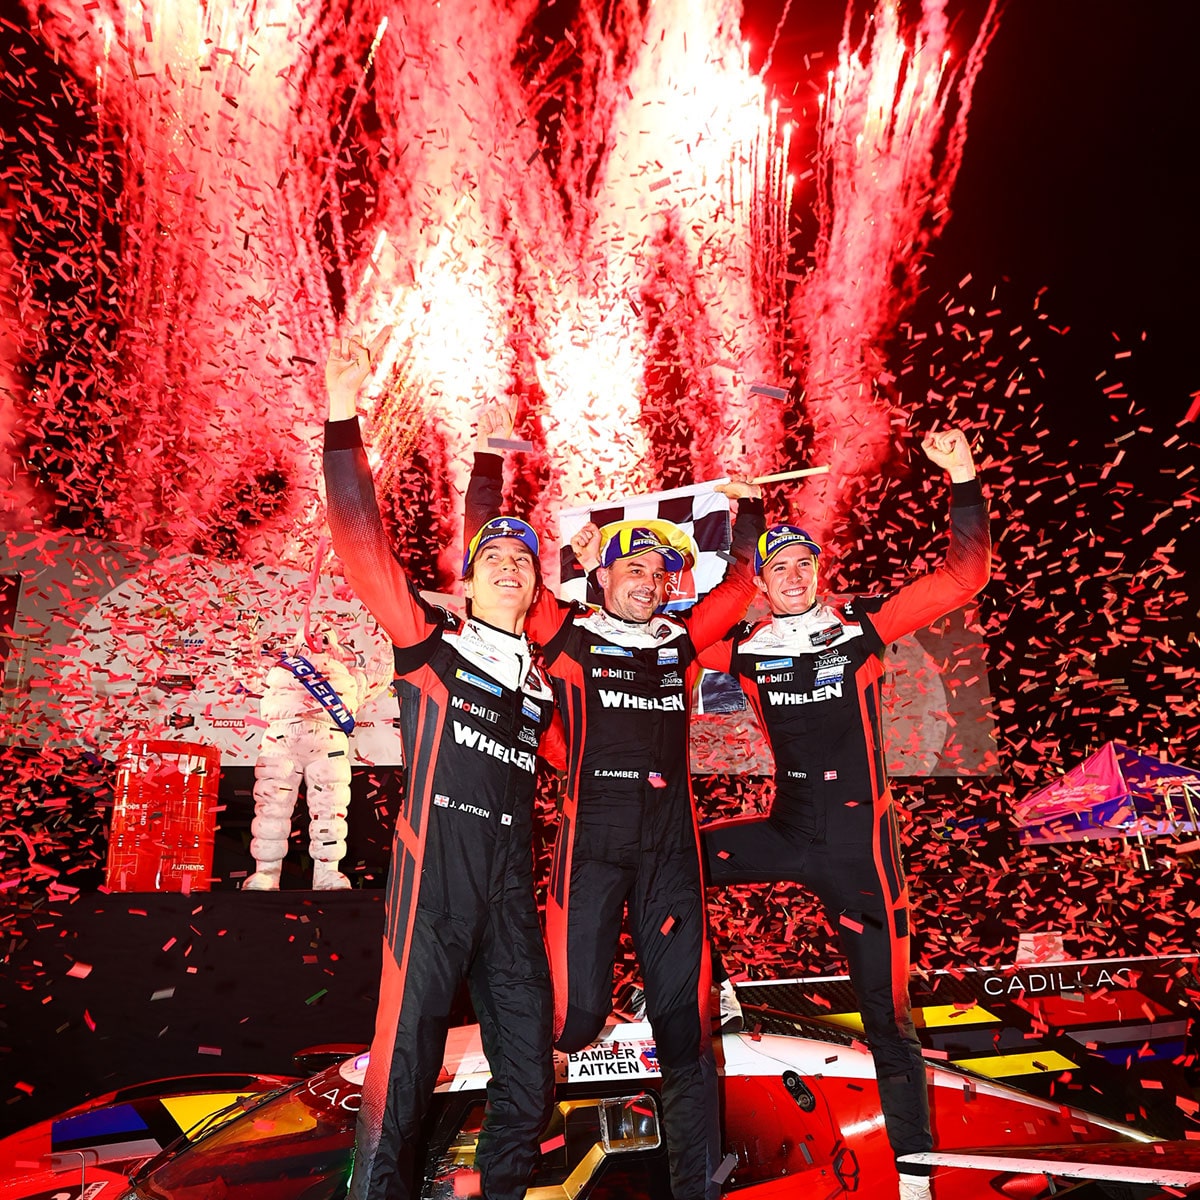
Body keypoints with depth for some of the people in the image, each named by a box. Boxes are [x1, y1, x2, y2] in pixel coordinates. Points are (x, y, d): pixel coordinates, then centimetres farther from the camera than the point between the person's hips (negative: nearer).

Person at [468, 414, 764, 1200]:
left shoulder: (681, 644, 11)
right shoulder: (569, 638, 3)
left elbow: (742, 584, 23)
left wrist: (748, 509, 18)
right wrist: (489, 470, -1)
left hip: (670, 841, 3)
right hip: (591, 838, -3)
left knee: (683, 1019, 7)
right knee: (580, 1011, -2)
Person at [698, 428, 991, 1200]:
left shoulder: (861, 627, -5)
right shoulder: (746, 648, 0)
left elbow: (963, 578, -7)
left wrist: (963, 482, -16)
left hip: (860, 843, -2)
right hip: (786, 833, 3)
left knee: (886, 1012, 5)